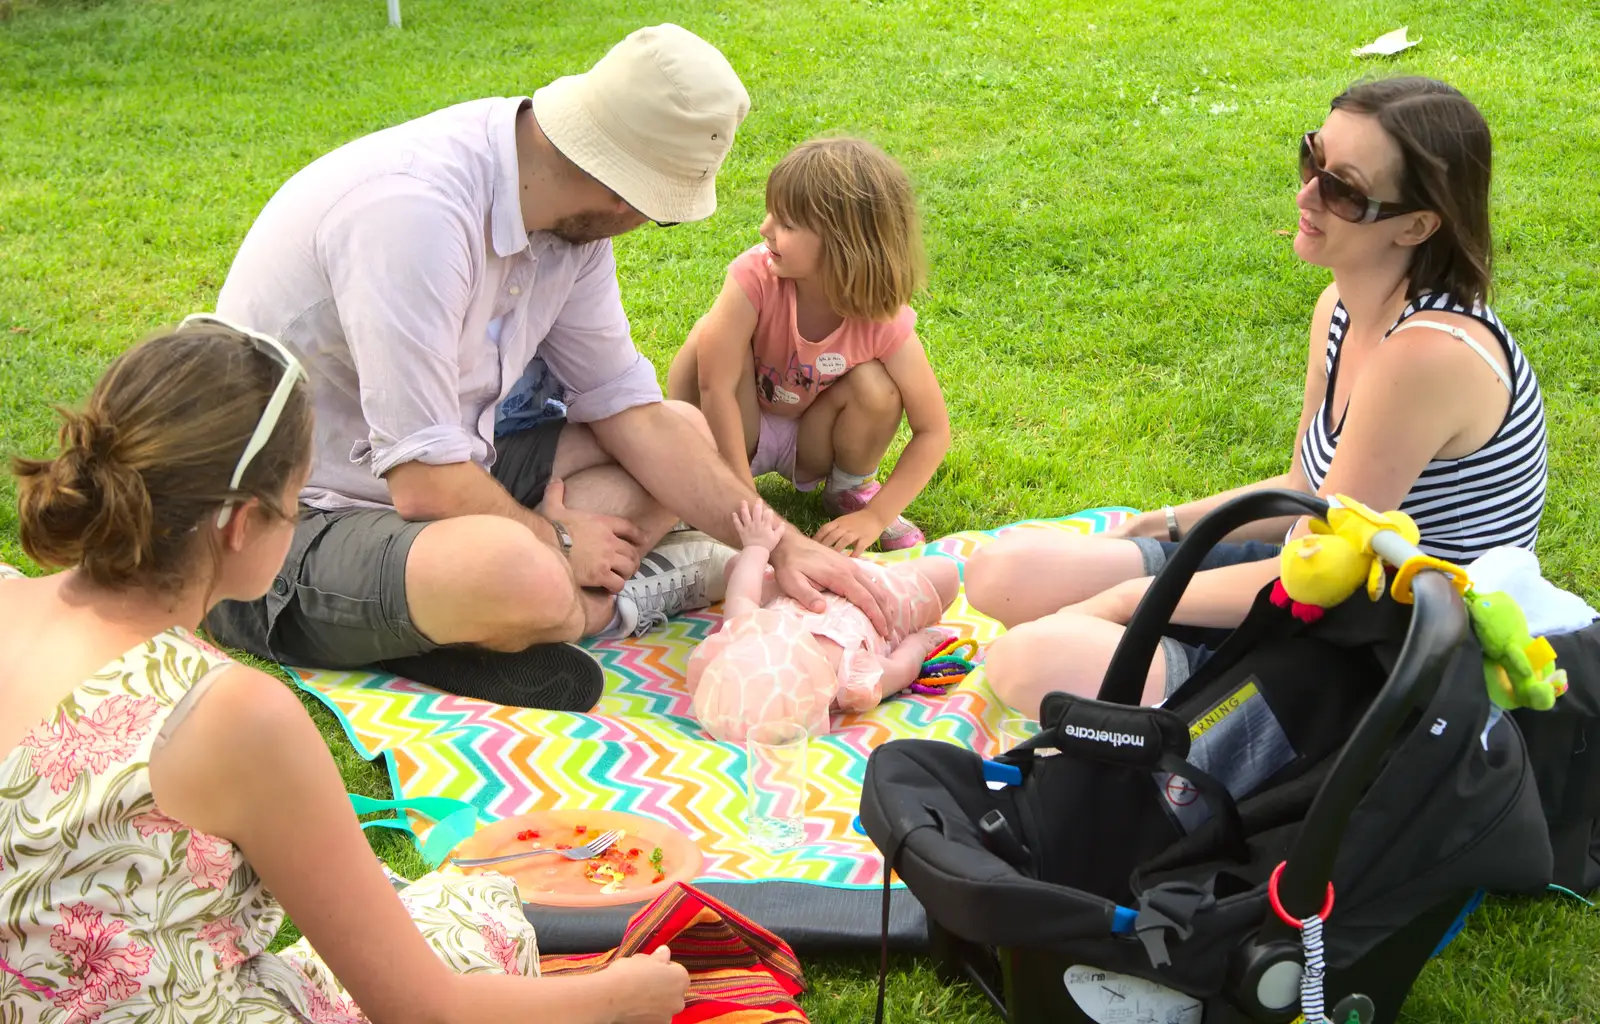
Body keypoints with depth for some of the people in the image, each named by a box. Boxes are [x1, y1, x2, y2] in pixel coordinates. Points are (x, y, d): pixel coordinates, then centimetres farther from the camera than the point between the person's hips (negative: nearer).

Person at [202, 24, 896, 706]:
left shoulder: (571, 211, -3)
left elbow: (631, 412, 3)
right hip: (291, 527, -9)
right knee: (520, 576, -38)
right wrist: (554, 539, -10)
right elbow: (426, 486, -28)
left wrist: (781, 546, -4)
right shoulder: (416, 208, -30)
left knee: (687, 430, 9)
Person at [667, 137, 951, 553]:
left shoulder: (884, 323, -25)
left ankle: (851, 489, 3)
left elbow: (933, 433, -17)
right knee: (709, 335, -29)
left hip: (809, 440, 2)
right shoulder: (755, 275, -29)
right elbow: (716, 387, -32)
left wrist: (875, 516, -24)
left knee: (874, 386, -28)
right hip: (740, 429, -1)